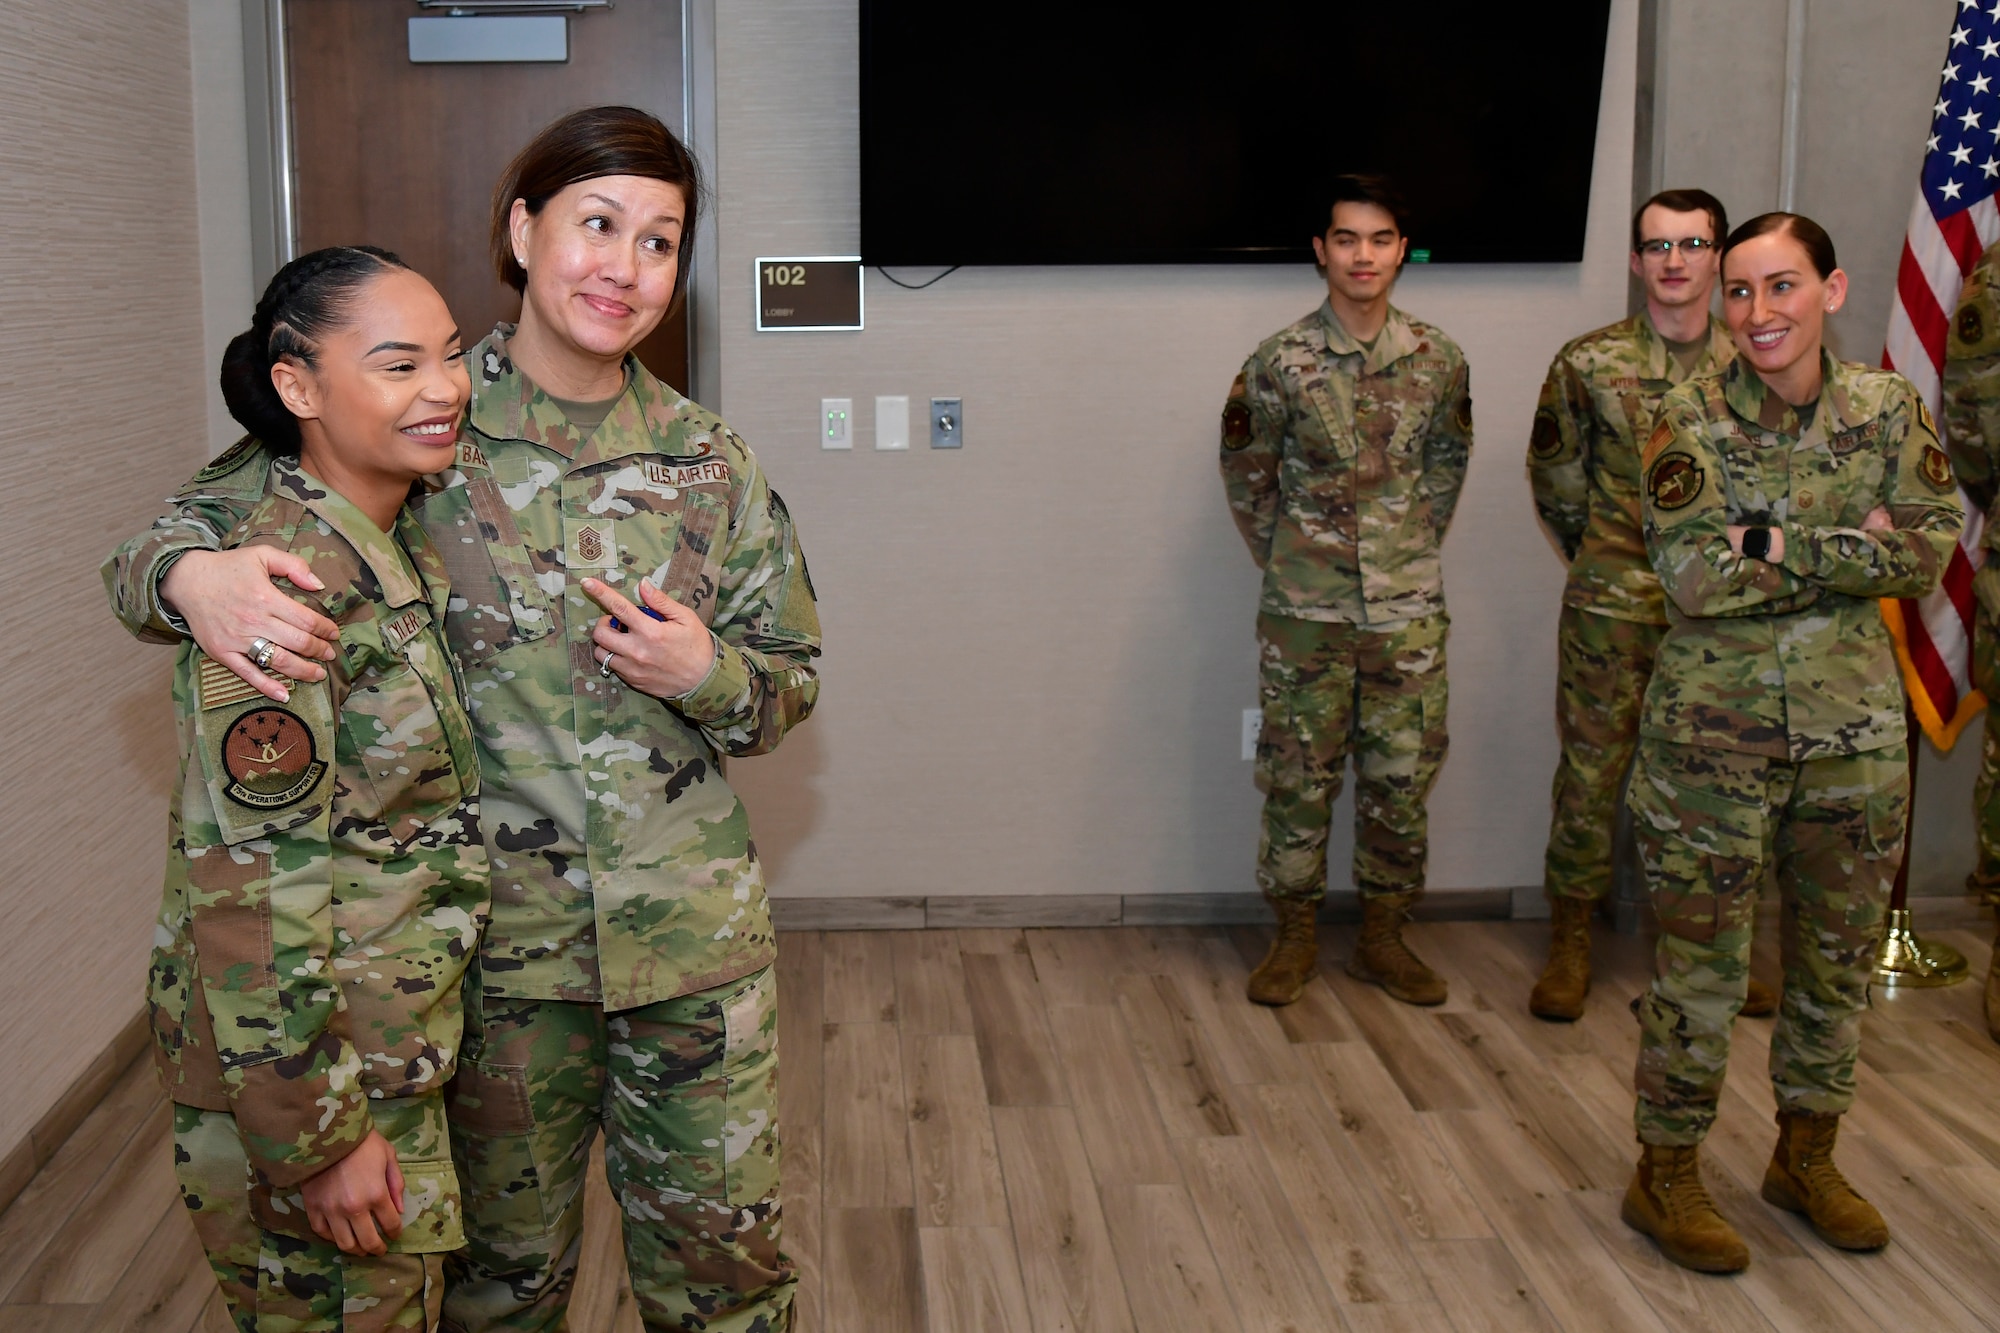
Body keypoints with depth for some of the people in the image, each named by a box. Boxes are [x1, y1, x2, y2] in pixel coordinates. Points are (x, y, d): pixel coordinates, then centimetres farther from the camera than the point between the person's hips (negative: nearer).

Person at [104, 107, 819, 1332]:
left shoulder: (708, 459, 0)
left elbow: (794, 680, 8)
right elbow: (158, 546, -2)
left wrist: (708, 677, -15)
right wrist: (195, 576, -26)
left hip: (693, 937, 2)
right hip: (497, 940, -1)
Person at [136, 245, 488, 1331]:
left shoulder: (401, 547, 5)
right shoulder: (284, 585, -23)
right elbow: (251, 888, -24)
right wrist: (317, 1134, -21)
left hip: (396, 1057, 9)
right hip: (299, 1071, -8)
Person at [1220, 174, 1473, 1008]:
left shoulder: (1437, 360, 2)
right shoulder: (1281, 362, -6)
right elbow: (1245, 471, 4)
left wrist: (1415, 543, 10)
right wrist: (1287, 557, 5)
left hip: (1408, 608, 2)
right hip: (1305, 611, -2)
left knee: (1402, 775, 7)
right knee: (1298, 775, 4)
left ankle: (1383, 938, 22)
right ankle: (1295, 936, 19)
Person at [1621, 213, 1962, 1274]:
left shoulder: (1888, 409, 0)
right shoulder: (1690, 420, -9)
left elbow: (1932, 549, -8)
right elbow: (1693, 577, -18)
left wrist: (1777, 544, -17)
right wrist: (1851, 548, -16)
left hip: (1854, 732, 4)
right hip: (1714, 736, -4)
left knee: (1839, 959, 16)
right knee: (1701, 964, 4)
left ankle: (1806, 1157, 36)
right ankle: (1666, 1176, 21)